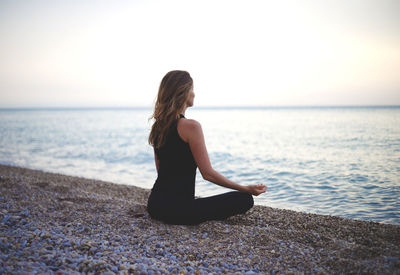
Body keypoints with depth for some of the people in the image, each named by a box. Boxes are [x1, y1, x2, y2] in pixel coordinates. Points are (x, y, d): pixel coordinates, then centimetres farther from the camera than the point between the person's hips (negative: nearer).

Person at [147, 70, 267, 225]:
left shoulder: (158, 126, 8)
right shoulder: (191, 126, -17)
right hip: (177, 209, -9)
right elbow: (208, 174, -14)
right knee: (245, 199, -2)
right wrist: (246, 189, -4)